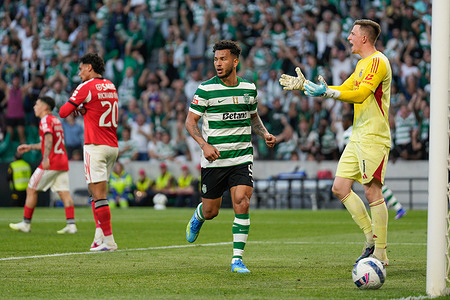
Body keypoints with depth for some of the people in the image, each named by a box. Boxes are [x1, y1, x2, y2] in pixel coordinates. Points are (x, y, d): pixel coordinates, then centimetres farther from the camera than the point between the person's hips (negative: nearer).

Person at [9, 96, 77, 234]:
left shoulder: (45, 120, -6)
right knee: (64, 193, 1)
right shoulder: (56, 120, 21)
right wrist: (30, 147, 34)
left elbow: (49, 138, -22)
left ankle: (26, 224, 8)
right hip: (63, 162, 8)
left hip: (50, 163, -8)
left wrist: (46, 158, -30)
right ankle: (71, 224, -11)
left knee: (31, 190, 3)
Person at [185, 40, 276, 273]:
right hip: (214, 160, -2)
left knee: (242, 204, -16)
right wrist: (204, 144, -19)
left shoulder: (249, 88, 5)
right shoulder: (206, 90, -7)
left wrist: (265, 134, 4)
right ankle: (197, 218, 46)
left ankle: (237, 259, -8)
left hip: (242, 158, 2)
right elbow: (190, 121, -4)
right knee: (211, 212, 7)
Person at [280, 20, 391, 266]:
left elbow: (360, 95, -21)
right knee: (340, 187, 5)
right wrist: (305, 85, 22)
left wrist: (327, 92, -28)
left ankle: (380, 253, -6)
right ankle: (372, 238, 12)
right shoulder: (362, 64, 20)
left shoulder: (378, 62, -11)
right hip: (358, 137, 10)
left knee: (372, 191, -10)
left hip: (374, 138, -10)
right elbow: (343, 90, 25)